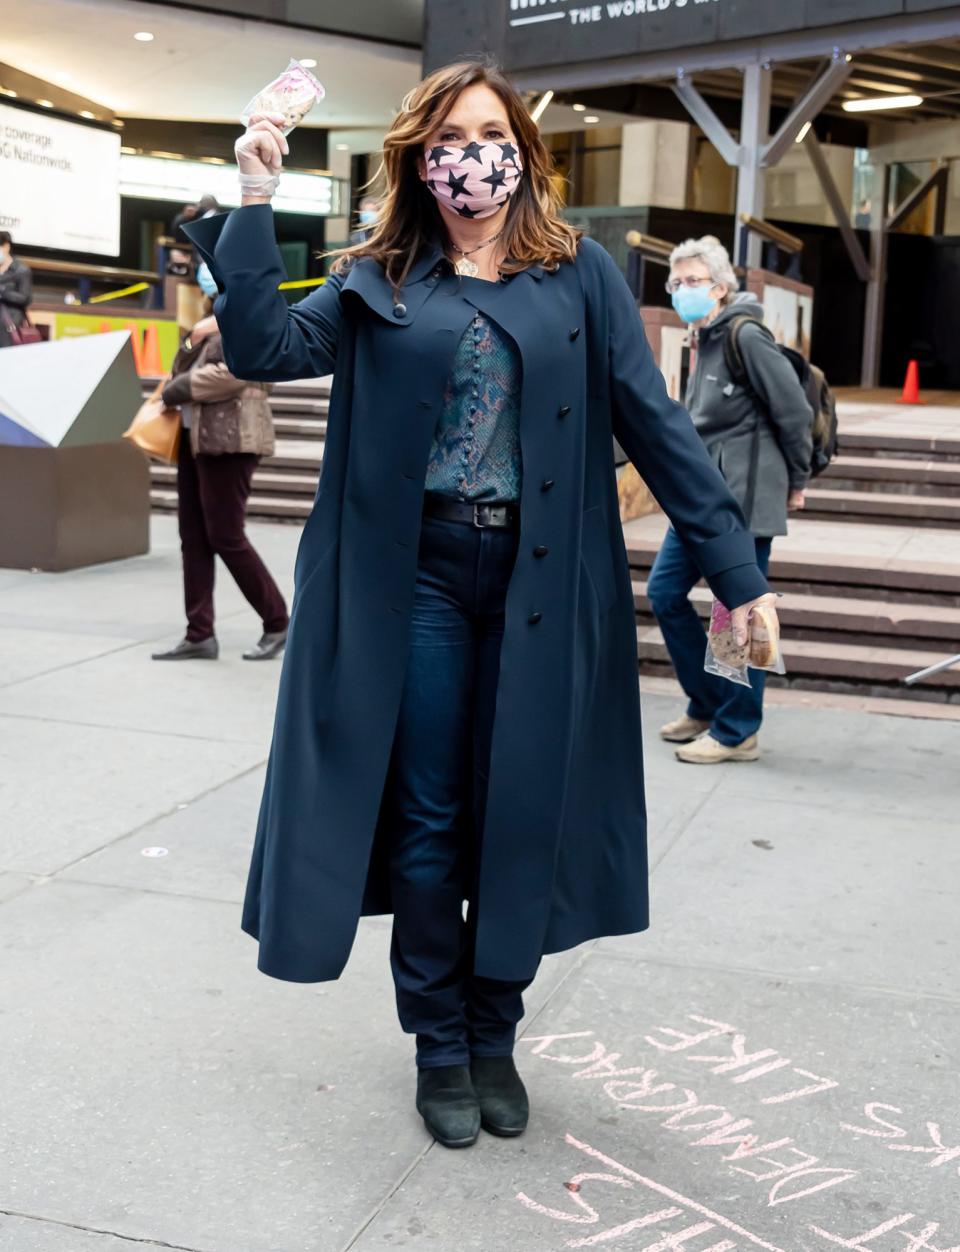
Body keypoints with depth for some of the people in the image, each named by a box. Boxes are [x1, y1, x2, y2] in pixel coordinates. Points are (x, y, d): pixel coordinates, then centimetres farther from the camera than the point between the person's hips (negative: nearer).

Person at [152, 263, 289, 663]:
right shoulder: (218, 321, 21)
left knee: (225, 536, -7)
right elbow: (187, 370, 25)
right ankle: (200, 635, 9)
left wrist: (177, 390, -11)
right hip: (196, 435, 9)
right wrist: (193, 341, 4)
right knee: (194, 536, 6)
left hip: (229, 438, -9)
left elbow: (231, 373, -21)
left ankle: (277, 622, 8)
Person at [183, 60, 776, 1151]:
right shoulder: (380, 283, 6)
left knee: (521, 816, 8)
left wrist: (733, 565, -3)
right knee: (427, 822, 7)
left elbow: (652, 421, 0)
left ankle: (495, 1037, 28)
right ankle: (439, 1048, 24)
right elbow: (265, 346, -5)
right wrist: (255, 203, -10)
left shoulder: (580, 276, 4)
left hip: (539, 581, 0)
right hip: (420, 578, 0)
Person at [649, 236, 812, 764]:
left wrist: (795, 481, -2)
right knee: (664, 591, 10)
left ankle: (737, 731, 9)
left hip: (745, 498, -9)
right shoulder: (704, 340, 13)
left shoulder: (747, 337, -13)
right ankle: (707, 705, 24)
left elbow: (796, 413, -12)